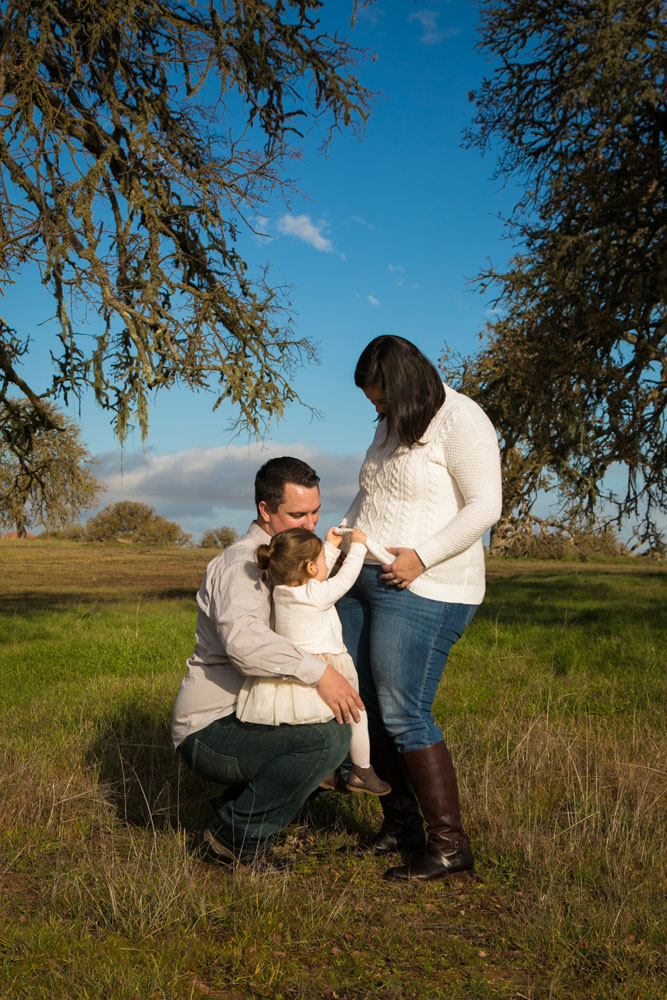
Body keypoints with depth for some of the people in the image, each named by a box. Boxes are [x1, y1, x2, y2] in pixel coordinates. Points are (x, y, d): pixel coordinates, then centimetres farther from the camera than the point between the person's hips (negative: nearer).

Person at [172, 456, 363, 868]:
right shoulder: (242, 564, -18)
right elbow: (241, 636, -39)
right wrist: (317, 670, -39)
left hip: (246, 719, 10)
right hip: (211, 733, -10)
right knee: (329, 737, -27)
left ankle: (237, 803, 12)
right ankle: (239, 832, -10)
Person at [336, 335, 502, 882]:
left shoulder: (460, 421, -11)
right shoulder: (394, 425, 16)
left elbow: (484, 507, -17)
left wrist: (421, 556, -21)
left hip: (422, 592, -9)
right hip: (365, 583, 9)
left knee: (403, 716, -10)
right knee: (362, 707, 8)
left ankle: (450, 843, 3)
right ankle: (401, 821, 22)